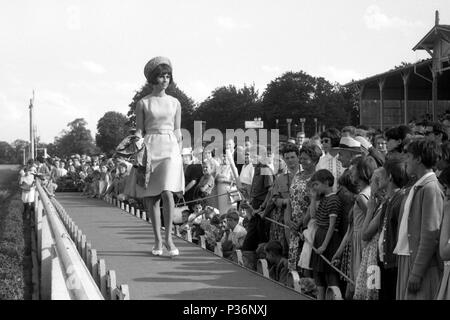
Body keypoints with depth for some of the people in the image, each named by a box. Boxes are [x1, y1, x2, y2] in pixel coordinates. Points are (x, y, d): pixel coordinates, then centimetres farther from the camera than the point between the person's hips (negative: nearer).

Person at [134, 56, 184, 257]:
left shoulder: (174, 103, 12)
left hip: (170, 148, 1)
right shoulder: (143, 103, 5)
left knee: (167, 192, -16)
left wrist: (179, 154, 7)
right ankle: (157, 240, 10)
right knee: (152, 196, 1)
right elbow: (139, 130, 6)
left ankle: (168, 238, -8)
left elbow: (177, 131, 14)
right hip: (149, 148, 0)